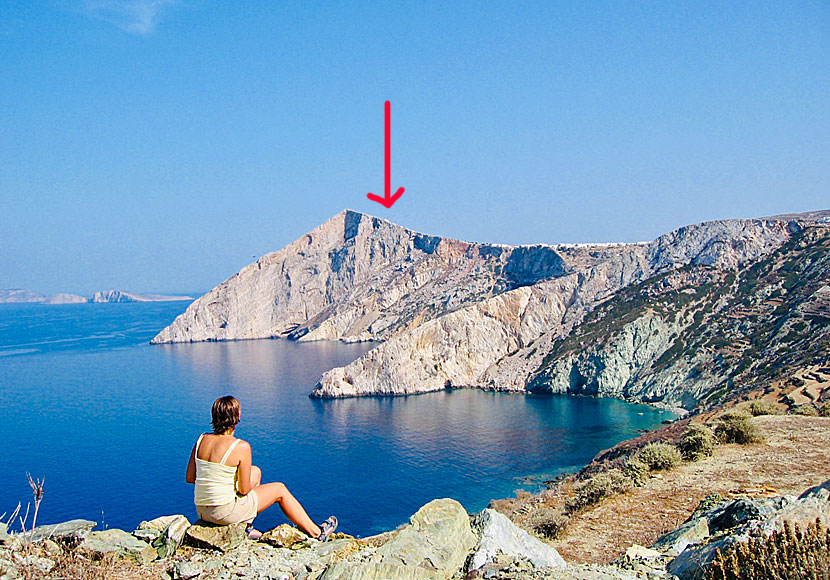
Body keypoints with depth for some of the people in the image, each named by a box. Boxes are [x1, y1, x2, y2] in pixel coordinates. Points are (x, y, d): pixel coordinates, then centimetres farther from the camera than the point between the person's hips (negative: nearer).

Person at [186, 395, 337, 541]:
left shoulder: (201, 439, -1)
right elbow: (244, 490, -15)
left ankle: (246, 527, 27)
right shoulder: (241, 447, -19)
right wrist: (252, 483, 8)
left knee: (256, 471, 25)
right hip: (225, 512, -7)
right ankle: (316, 532, 26)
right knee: (280, 489, 15)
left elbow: (189, 478, 3)